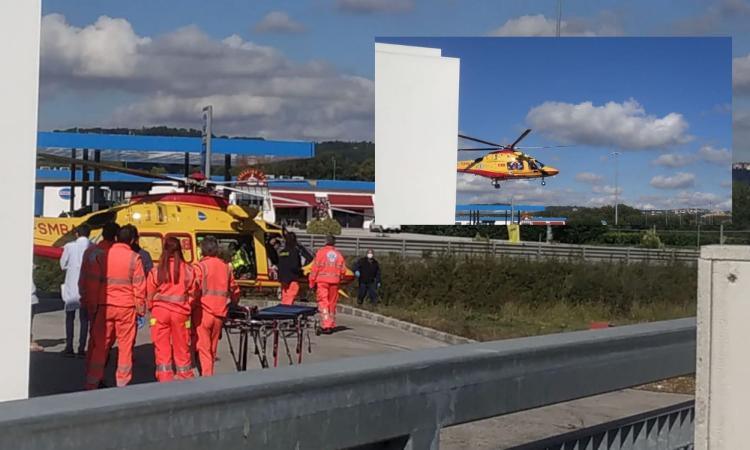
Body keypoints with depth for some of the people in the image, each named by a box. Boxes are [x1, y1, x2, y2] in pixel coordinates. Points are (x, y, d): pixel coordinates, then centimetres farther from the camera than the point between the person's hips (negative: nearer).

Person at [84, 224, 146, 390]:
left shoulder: (104, 255, 3)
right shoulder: (134, 258, -5)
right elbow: (139, 286, -5)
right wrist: (140, 309, 3)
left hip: (105, 306, 3)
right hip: (126, 307, -3)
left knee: (100, 345, 8)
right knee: (125, 345, 6)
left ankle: (92, 382, 9)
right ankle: (122, 383, 8)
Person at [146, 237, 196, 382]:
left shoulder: (156, 270, -6)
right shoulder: (188, 270, -4)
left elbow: (150, 295, 0)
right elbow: (192, 293, 2)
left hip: (160, 312, -1)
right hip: (181, 312, 1)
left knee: (162, 347, 5)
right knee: (182, 347, 11)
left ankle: (165, 378, 5)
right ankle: (185, 377, 19)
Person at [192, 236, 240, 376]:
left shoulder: (200, 267, -7)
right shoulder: (226, 267, 9)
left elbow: (194, 290, -15)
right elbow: (234, 290, 16)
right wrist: (233, 303, 33)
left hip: (203, 312, -5)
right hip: (220, 313, 5)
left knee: (203, 348, -3)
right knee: (212, 348, 16)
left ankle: (206, 375, -12)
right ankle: (209, 373, 23)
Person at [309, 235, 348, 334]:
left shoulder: (321, 252, -3)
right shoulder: (338, 254, 8)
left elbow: (315, 268, -5)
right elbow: (343, 270, 8)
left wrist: (312, 282, 1)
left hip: (322, 281, -4)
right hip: (334, 281, 4)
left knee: (323, 303, -6)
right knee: (332, 303, 13)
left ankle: (326, 325, -17)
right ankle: (331, 325, 19)